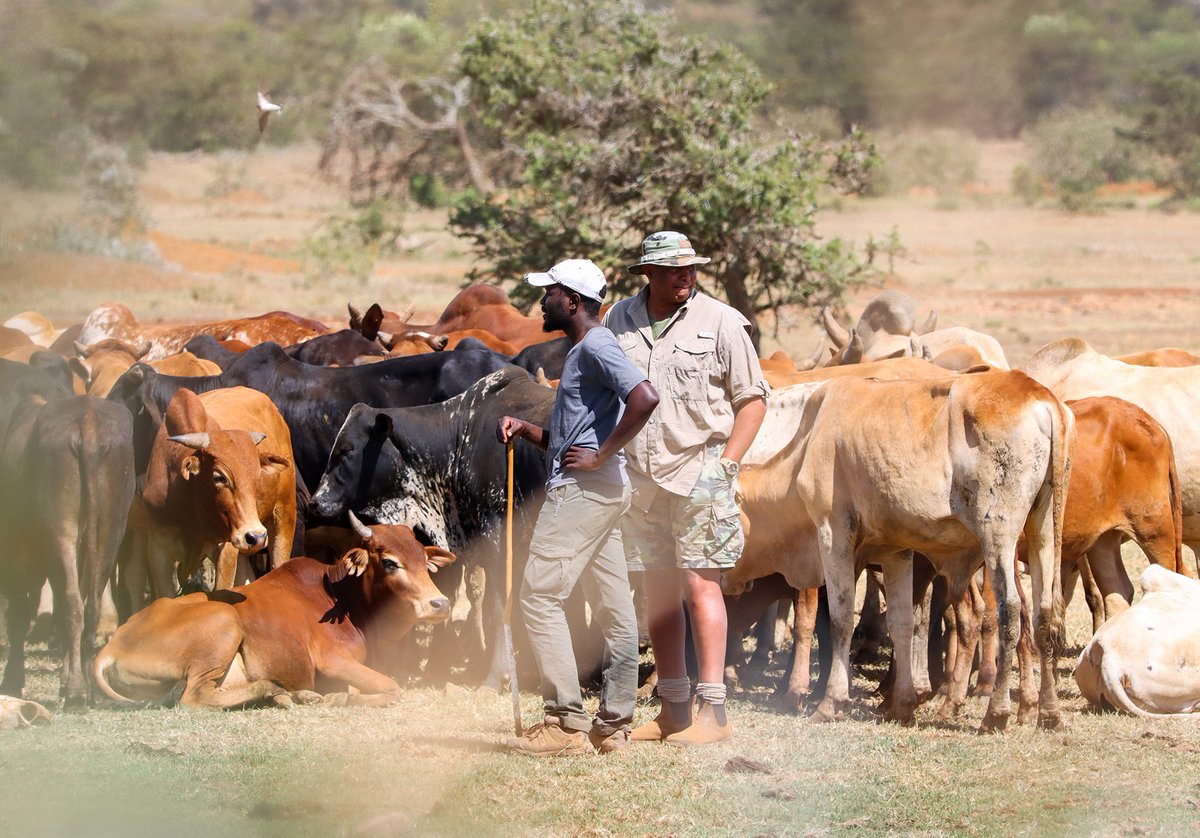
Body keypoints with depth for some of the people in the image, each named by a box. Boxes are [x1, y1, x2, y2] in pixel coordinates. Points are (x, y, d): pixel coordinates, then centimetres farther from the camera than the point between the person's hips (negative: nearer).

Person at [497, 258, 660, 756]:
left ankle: (567, 724, -12)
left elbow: (645, 397, -27)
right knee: (612, 607, 9)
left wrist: (601, 456, -22)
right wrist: (526, 430, 9)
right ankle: (614, 726, 11)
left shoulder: (595, 347, -11)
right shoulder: (582, 351, 21)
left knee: (540, 596, -10)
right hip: (600, 491, 11)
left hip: (583, 488, -11)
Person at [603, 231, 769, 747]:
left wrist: (726, 463, -9)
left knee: (700, 585, -8)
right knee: (658, 591, 8)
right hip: (637, 480, 4)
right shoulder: (618, 322, 8)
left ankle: (712, 711, -7)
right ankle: (672, 711, 16)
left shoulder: (720, 323, -3)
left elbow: (753, 398, 0)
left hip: (699, 475, -4)